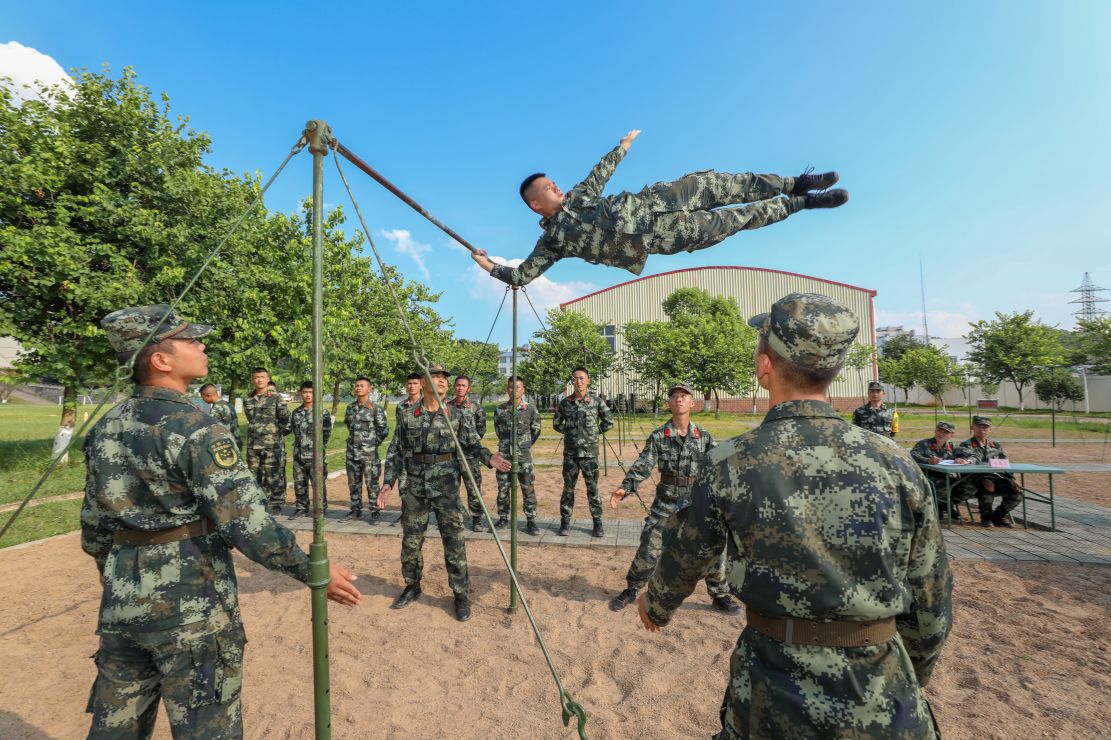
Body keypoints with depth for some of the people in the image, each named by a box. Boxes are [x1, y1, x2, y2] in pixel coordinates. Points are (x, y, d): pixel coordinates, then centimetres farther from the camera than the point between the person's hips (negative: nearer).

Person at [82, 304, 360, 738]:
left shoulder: (106, 427, 5)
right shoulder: (196, 428, -19)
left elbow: (94, 519, 14)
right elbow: (246, 522, -23)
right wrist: (313, 570, -16)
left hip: (122, 602, 8)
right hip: (191, 607, -7)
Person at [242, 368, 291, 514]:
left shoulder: (276, 397, -4)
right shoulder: (248, 400, 11)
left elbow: (285, 418, -3)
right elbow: (250, 419, 23)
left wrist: (279, 432, 5)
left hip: (273, 444, -5)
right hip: (253, 445, 5)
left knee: (274, 476, -2)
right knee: (256, 476, 12)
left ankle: (276, 505, 7)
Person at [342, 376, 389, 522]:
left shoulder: (375, 408, -8)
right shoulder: (350, 407, 7)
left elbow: (384, 430, -5)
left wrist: (373, 443, -2)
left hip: (369, 453, -5)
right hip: (352, 451, 5)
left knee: (371, 483, -1)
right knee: (353, 483, 13)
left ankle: (375, 512, 9)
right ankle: (356, 510, 26)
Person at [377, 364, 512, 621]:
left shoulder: (457, 415, -1)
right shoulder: (407, 416, 2)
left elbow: (472, 445, 2)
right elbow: (396, 452, 6)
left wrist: (489, 457, -17)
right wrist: (388, 482, -3)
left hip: (446, 487, -2)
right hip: (414, 486, 2)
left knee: (454, 542, 2)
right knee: (410, 542, 14)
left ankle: (461, 595, 18)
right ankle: (412, 588, 37)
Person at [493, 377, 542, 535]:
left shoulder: (531, 409, -3)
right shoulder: (499, 410, 2)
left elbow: (536, 430, 10)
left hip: (524, 456, -2)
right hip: (504, 455, 2)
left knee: (528, 489, 1)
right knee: (503, 489, 9)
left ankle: (531, 520, 12)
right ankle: (503, 518, 23)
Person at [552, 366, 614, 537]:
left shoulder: (597, 402, -3)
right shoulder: (564, 402, 2)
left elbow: (609, 421, 7)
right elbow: (556, 423, 14)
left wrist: (595, 433, 4)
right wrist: (569, 432, 6)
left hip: (590, 452, -1)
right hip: (570, 452, 2)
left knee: (592, 488, 5)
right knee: (568, 488, 9)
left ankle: (597, 522, 17)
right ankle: (565, 521, 19)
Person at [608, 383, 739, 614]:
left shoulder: (704, 437, 0)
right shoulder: (658, 437, -5)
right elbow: (643, 465, -13)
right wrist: (625, 487, -25)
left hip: (699, 502, 2)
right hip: (666, 502, -1)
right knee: (649, 548, 3)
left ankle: (720, 595, 32)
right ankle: (631, 590, 24)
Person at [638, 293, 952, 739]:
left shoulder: (730, 466, -16)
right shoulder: (897, 464, -11)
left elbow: (682, 562, 0)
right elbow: (932, 606, -1)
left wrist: (656, 605, 20)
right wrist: (912, 679, 18)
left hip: (777, 700, -1)